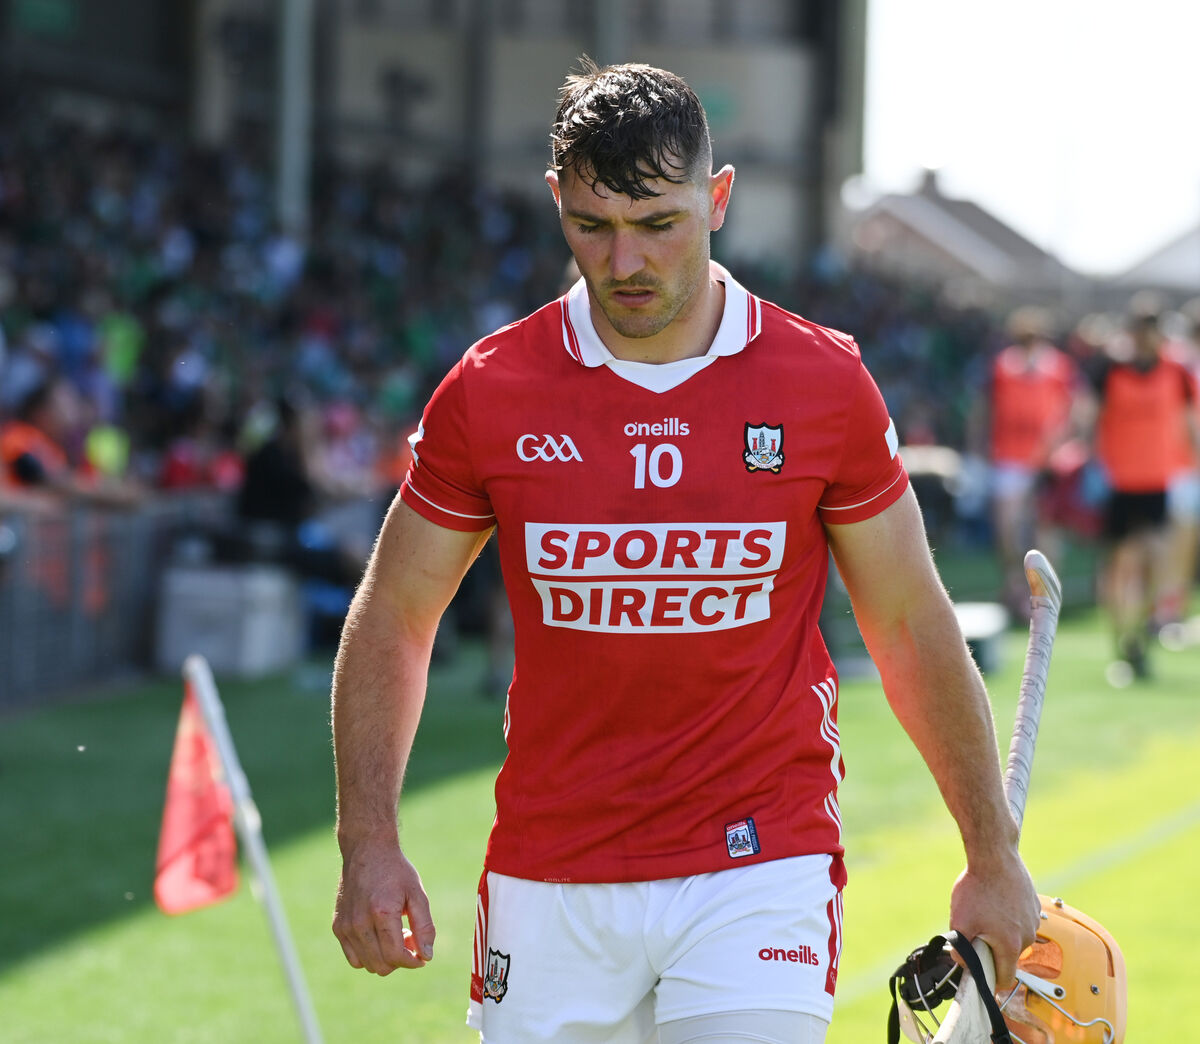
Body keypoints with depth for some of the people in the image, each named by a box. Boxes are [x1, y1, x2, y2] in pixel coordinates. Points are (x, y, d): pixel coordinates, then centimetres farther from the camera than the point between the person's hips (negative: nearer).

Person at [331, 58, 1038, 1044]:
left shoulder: (826, 383, -2)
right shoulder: (488, 391, -1)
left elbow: (913, 627, 7)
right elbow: (394, 616, 8)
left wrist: (994, 859, 10)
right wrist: (369, 844, -2)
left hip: (760, 869, -1)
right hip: (548, 880, 2)